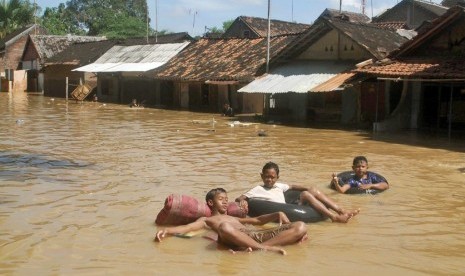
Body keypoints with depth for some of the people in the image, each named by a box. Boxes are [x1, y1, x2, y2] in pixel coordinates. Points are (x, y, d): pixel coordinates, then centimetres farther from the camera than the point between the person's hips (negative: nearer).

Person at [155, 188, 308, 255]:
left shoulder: (234, 218, 42)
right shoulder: (206, 220, 27)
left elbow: (257, 220, 35)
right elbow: (187, 227, 10)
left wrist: (277, 215, 18)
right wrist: (167, 230, -9)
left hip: (257, 235, 6)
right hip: (237, 239, -6)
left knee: (301, 227, -13)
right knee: (225, 226, -44)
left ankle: (255, 247, -34)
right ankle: (266, 247, -36)